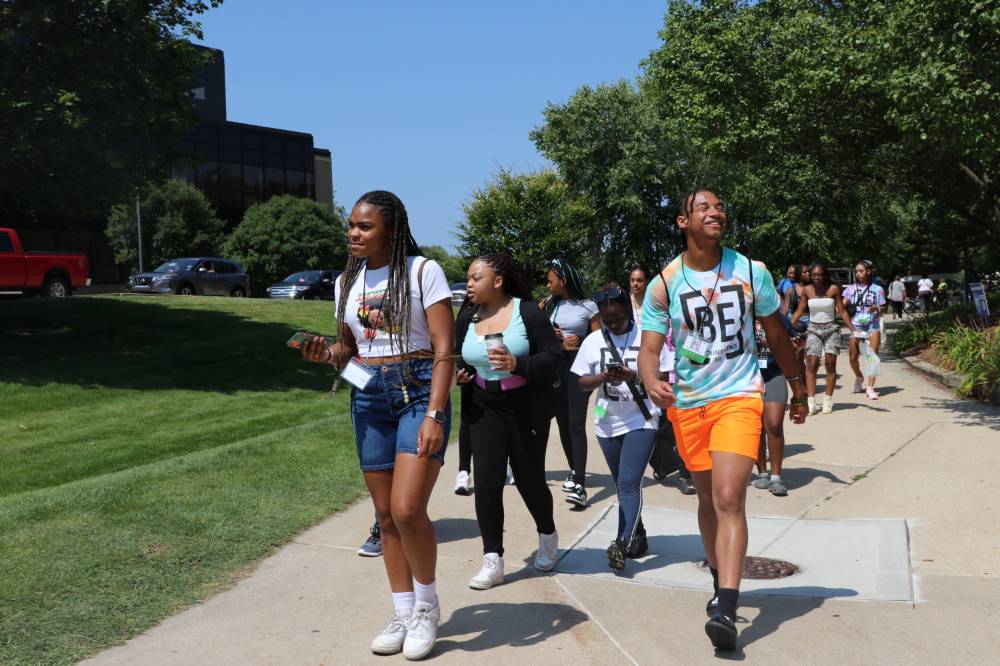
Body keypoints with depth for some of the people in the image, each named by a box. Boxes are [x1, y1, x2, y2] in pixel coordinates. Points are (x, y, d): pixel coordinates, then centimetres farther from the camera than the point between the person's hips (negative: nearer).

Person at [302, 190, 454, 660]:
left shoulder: (422, 271, -7)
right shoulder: (347, 282, 9)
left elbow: (444, 350, -11)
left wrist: (434, 415, -20)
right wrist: (326, 354, -6)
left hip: (419, 392, -5)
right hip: (368, 399, 5)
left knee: (407, 510, -14)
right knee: (386, 515, 7)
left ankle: (428, 606, 10)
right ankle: (403, 614, 21)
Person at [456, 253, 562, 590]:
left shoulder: (527, 312, -11)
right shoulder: (467, 319, 3)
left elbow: (554, 357, -14)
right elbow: (461, 360, 18)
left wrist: (517, 364, -29)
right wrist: (459, 373, -5)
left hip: (526, 412, -3)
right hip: (484, 412, 3)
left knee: (529, 482, 8)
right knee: (486, 484, -7)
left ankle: (547, 536, 38)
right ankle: (492, 561, 3)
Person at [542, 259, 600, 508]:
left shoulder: (588, 306, -2)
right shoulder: (548, 305, 9)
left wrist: (581, 342, -17)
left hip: (578, 366, -5)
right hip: (554, 366, 5)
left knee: (576, 424, -13)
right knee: (562, 422, 9)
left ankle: (579, 485, -18)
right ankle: (574, 471, 25)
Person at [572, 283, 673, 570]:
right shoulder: (594, 340, 3)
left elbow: (664, 376, -6)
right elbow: (583, 382, 4)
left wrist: (634, 377, -22)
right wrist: (603, 377, -16)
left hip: (641, 420, -4)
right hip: (608, 422, 5)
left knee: (628, 483, -16)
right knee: (623, 485, 15)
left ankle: (623, 544, -20)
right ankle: (638, 537, 30)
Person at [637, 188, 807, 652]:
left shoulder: (751, 271, -3)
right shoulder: (664, 284, -6)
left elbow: (776, 335, 9)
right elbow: (649, 349, -10)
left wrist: (797, 387, 14)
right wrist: (652, 383, -32)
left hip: (739, 396, -2)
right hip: (687, 403, 2)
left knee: (729, 498, -17)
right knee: (707, 498, 15)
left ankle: (725, 608, -18)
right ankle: (720, 580, 36)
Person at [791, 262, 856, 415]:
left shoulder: (834, 289, -3)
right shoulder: (807, 290, 1)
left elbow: (842, 311, 0)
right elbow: (799, 312, 7)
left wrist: (853, 329, -5)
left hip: (831, 329, -1)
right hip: (813, 329, 1)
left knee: (830, 364, -3)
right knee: (811, 365, -9)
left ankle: (827, 401, 6)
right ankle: (811, 403, -11)